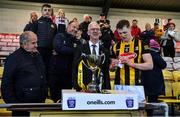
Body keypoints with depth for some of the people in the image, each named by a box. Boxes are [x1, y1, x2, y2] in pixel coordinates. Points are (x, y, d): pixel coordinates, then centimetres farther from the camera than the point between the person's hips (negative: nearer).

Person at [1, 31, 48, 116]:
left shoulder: (37, 56, 13)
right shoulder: (14, 58, -8)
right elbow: (6, 85, -11)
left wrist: (44, 97, 15)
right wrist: (13, 105, -14)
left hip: (39, 103, 6)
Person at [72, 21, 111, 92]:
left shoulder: (104, 51, 8)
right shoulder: (81, 49, 2)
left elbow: (106, 72, 9)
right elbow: (75, 69, -1)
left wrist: (107, 89, 1)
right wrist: (78, 87, -10)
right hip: (83, 88, -2)